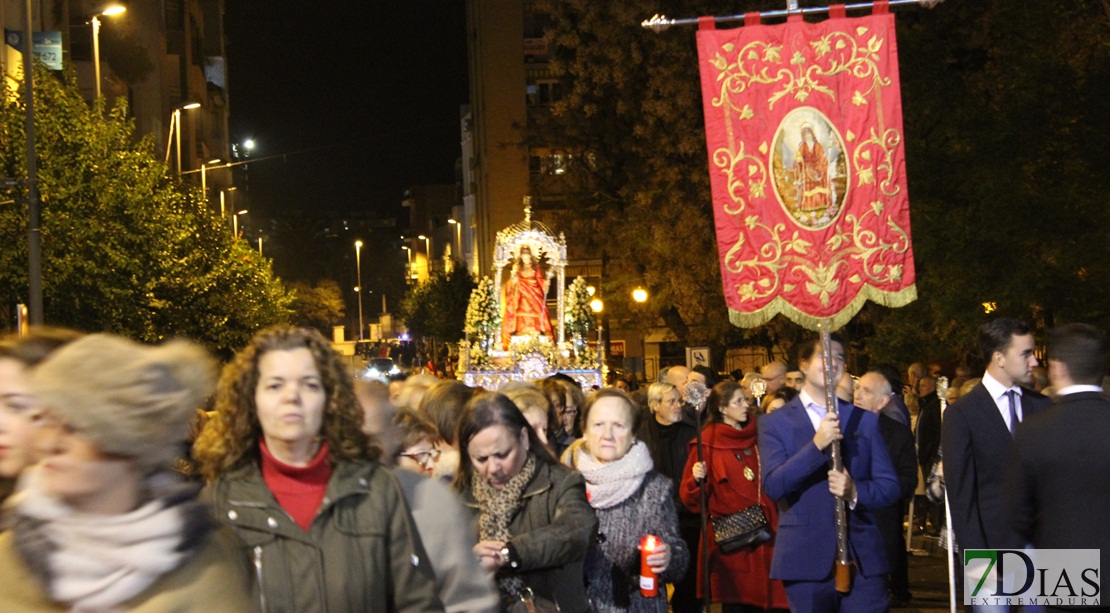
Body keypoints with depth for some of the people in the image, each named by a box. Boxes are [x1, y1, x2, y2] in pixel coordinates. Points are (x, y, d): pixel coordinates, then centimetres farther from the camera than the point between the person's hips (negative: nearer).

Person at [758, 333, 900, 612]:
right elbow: (773, 486, -9)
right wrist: (816, 445, -20)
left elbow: (890, 487, 8)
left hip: (862, 559, 2)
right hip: (806, 561, -2)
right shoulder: (775, 422, 4)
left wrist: (855, 491, -14)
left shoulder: (865, 420, 12)